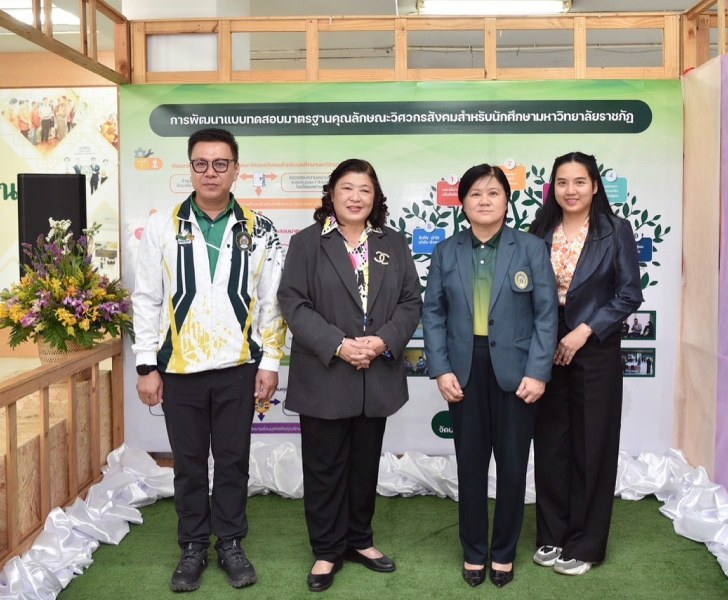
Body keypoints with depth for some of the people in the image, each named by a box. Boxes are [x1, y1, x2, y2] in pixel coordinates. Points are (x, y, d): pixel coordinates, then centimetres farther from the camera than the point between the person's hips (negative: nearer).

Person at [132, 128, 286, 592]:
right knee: (189, 463, 11)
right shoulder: (163, 227, 0)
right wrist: (147, 366, -3)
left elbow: (272, 302, 2)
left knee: (234, 460, 10)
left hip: (238, 368, 0)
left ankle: (231, 544, 27)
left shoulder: (258, 230, 1)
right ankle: (193, 548, 28)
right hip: (180, 368, 0)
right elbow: (147, 300, 1)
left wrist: (270, 362, -3)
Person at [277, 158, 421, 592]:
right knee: (325, 466, 6)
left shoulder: (394, 244, 9)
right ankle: (327, 550, 21)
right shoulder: (307, 243, -1)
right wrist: (338, 345, -19)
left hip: (378, 377, 3)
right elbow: (293, 304, -9)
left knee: (366, 463, 15)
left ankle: (360, 540, 32)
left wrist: (385, 341, -13)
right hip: (324, 377, -3)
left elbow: (411, 302, 5)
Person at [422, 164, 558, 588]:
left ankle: (504, 552, 26)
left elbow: (546, 314, -4)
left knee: (513, 465, 8)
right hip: (465, 371, 2)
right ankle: (474, 552, 25)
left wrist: (538, 372, -11)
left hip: (515, 370, -1)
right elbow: (433, 313, 3)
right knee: (470, 463, 9)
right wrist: (441, 369, -7)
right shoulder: (447, 252, 6)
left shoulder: (532, 248, 0)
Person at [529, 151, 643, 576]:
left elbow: (629, 295, -6)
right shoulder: (540, 233, 6)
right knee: (550, 445, 9)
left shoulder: (616, 231, -3)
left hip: (595, 353, -3)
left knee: (591, 446, 5)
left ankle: (585, 544, 19)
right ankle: (552, 536, 24)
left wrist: (584, 331, -14)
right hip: (547, 351, 3)